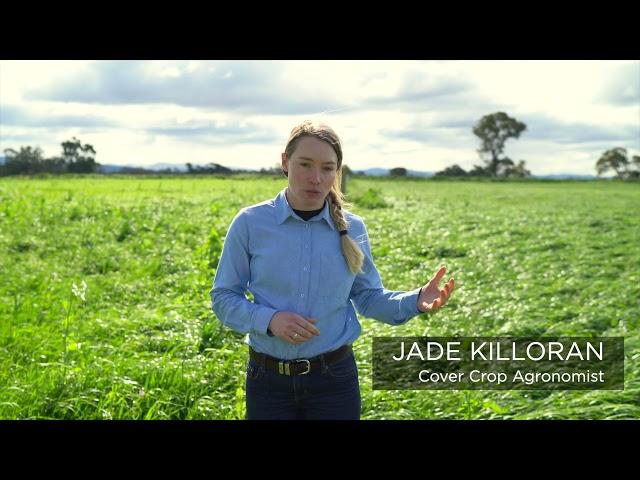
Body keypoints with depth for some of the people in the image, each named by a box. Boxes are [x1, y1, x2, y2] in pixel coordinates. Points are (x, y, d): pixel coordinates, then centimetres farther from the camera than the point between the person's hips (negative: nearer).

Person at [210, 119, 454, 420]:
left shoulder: (351, 228, -2)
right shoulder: (250, 223, -7)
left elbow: (368, 298, 7)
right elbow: (223, 298, -1)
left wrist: (416, 301, -11)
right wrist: (268, 318, -20)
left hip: (334, 379, 1)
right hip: (269, 381, -1)